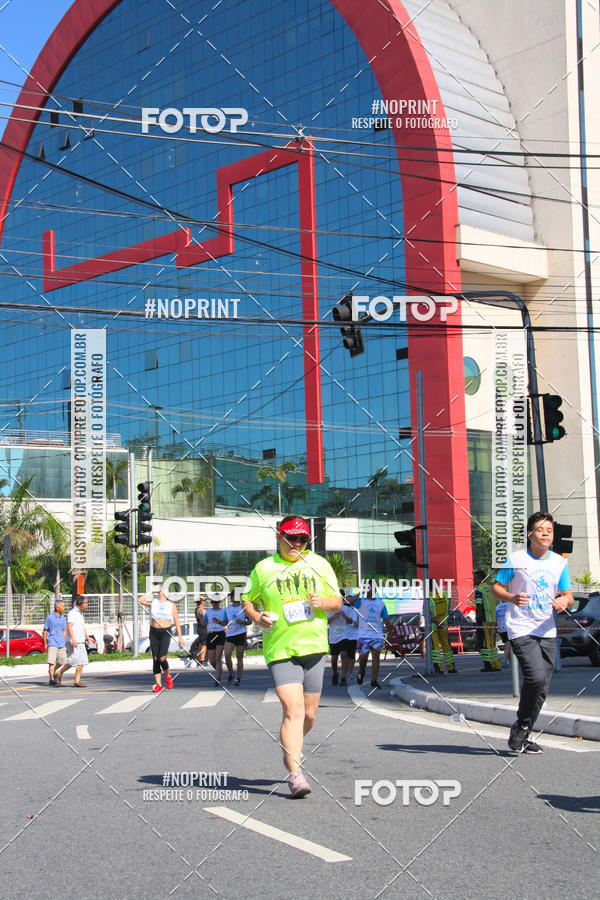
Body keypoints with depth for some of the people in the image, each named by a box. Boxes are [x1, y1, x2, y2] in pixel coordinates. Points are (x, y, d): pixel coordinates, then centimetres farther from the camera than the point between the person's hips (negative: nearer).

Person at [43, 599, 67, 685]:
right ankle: (51, 679, -14)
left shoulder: (63, 618, 13)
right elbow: (45, 631, 1)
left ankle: (54, 673, 26)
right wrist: (45, 644, -3)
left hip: (61, 643, 6)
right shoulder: (49, 617, -3)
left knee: (61, 662, 6)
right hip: (52, 643, -6)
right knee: (51, 662, -12)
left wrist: (65, 644, 17)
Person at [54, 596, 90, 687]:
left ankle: (77, 681, 3)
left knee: (81, 662, 2)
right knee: (73, 660, -11)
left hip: (81, 642, 9)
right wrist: (73, 639, -31)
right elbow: (69, 626, -22)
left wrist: (87, 637, 27)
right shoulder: (73, 613, -10)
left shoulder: (80, 613, 19)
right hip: (73, 642, -9)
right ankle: (58, 673, 7)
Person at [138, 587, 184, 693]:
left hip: (166, 632, -2)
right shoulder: (153, 601, 11)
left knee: (162, 658, -15)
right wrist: (150, 592, 6)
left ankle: (168, 676, 14)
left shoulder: (171, 605, 8)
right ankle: (158, 684, 5)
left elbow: (176, 622, 8)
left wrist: (180, 637, 4)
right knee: (155, 659, -1)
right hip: (154, 632, 2)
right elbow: (141, 600, -5)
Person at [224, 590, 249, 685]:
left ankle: (238, 679, 8)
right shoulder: (227, 609, 12)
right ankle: (231, 674, 9)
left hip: (241, 634, -2)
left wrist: (242, 622, -13)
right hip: (229, 634, 3)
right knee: (227, 655, -13)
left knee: (239, 657, 1)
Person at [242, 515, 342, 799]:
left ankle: (290, 750, 40)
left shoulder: (319, 564, 8)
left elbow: (337, 601, 11)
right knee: (293, 710, -17)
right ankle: (295, 773, -16)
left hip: (314, 647, 3)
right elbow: (248, 601, 14)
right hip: (280, 649, -3)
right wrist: (257, 617, -7)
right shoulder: (263, 568, 4)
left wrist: (324, 602, -11)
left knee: (309, 715, 11)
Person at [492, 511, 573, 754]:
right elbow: (496, 587, 0)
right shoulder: (515, 559, -5)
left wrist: (565, 600, -14)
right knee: (536, 677, -22)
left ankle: (523, 736, 20)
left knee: (542, 688, 5)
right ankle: (520, 728, -1)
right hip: (520, 629, -5)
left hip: (547, 632, 5)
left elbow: (568, 597, 10)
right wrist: (511, 598, -20)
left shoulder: (559, 563, 7)